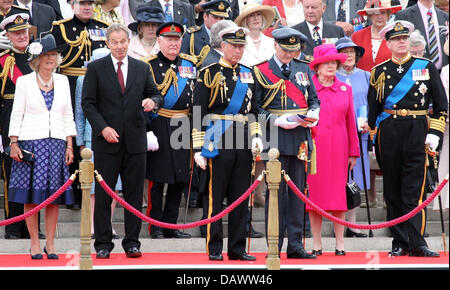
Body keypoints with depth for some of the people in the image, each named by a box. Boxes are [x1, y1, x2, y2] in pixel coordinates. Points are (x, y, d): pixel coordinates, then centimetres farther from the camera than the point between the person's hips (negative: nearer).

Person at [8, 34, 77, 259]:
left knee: (54, 195, 1)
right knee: (31, 195, -3)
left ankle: (50, 244, 7)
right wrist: (14, 143, -6)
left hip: (56, 143, 3)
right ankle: (35, 244, 3)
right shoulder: (24, 82, 3)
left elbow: (68, 116, 13)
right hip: (31, 143, -3)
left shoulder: (62, 81, 12)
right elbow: (16, 115, 2)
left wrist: (69, 145, 7)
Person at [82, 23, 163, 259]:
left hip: (135, 140, 2)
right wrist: (103, 128, -12)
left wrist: (153, 101, -11)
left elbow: (155, 95, 14)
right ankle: (103, 244, 7)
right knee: (103, 195, 1)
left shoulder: (142, 68, 11)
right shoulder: (95, 68, 3)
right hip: (106, 141, -2)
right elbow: (88, 103, 0)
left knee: (134, 194, 4)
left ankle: (132, 243, 10)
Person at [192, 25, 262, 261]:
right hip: (218, 142, -5)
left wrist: (256, 136, 7)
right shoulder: (209, 74, -2)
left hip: (243, 143, 5)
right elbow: (198, 114, -4)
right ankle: (214, 249, 2)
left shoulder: (248, 75, 15)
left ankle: (237, 248, 12)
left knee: (241, 197, 7)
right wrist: (199, 148, -10)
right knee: (214, 196, -3)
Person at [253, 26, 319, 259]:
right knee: (275, 191, -4)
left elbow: (313, 99, 18)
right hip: (275, 138, -4)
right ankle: (274, 246, 1)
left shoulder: (304, 69, 14)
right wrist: (276, 121, -15)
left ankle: (295, 245, 9)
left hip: (301, 137, 4)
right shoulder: (261, 71, 0)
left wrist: (313, 113, -3)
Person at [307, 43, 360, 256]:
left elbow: (350, 122, 12)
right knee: (315, 192, 0)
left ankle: (340, 242, 6)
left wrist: (353, 152, 10)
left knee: (338, 192, 1)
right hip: (313, 146, -2)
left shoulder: (345, 89, 10)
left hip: (338, 147, 2)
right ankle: (316, 242, 6)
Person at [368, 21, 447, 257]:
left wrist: (434, 133, -2)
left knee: (414, 190, -8)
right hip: (388, 134, 2)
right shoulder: (379, 72, 10)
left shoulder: (426, 67, 7)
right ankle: (400, 242, 10)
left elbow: (441, 104, 8)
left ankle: (416, 243, -10)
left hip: (417, 132, -2)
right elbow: (373, 109, 15)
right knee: (392, 191, 3)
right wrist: (375, 141, 13)